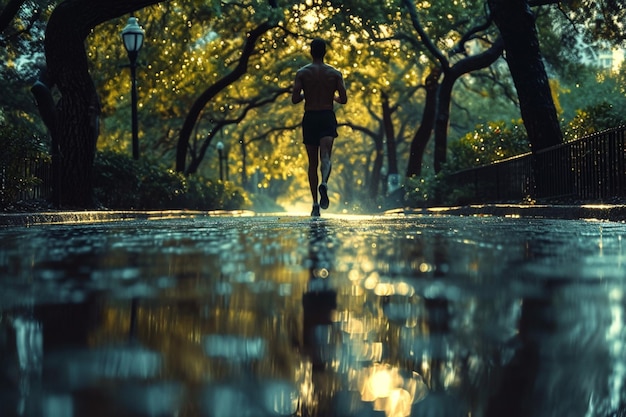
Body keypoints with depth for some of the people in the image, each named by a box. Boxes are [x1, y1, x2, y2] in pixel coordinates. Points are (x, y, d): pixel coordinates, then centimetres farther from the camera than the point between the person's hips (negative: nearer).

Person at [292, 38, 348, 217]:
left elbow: (294, 99, -6)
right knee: (325, 156, -12)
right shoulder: (335, 73, 4)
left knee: (312, 163, 8)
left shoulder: (302, 73, 1)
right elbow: (343, 99, -1)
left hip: (309, 118, 0)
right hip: (327, 117, 0)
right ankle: (324, 184, -44)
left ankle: (315, 204, 8)